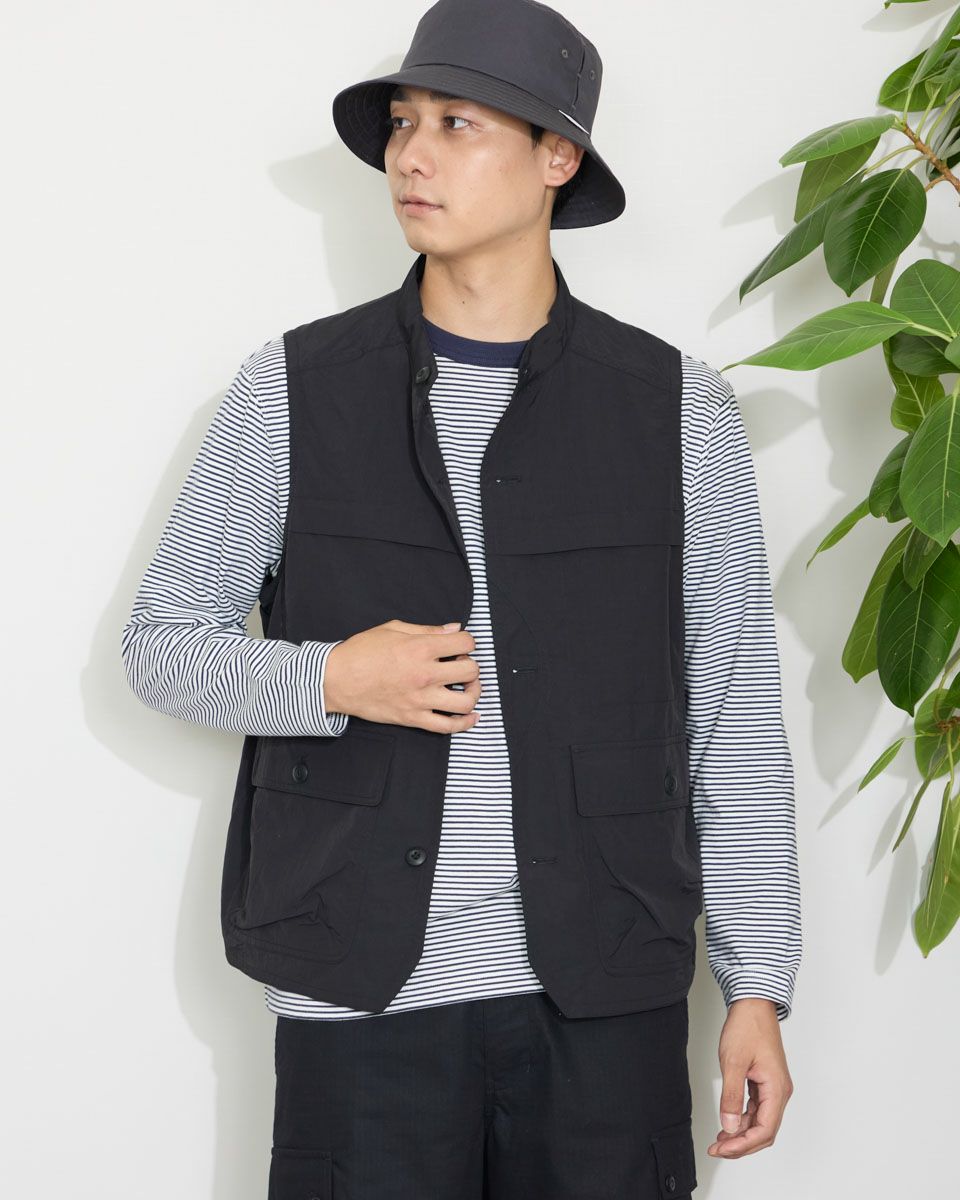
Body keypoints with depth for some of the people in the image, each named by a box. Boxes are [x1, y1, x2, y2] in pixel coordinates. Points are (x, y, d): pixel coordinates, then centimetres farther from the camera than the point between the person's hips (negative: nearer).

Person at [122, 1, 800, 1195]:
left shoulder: (679, 411, 2)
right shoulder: (291, 390, 2)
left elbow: (735, 721, 4)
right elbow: (162, 642, 8)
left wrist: (757, 989, 3)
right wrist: (331, 679, -12)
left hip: (605, 993, 0)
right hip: (362, 988, 0)